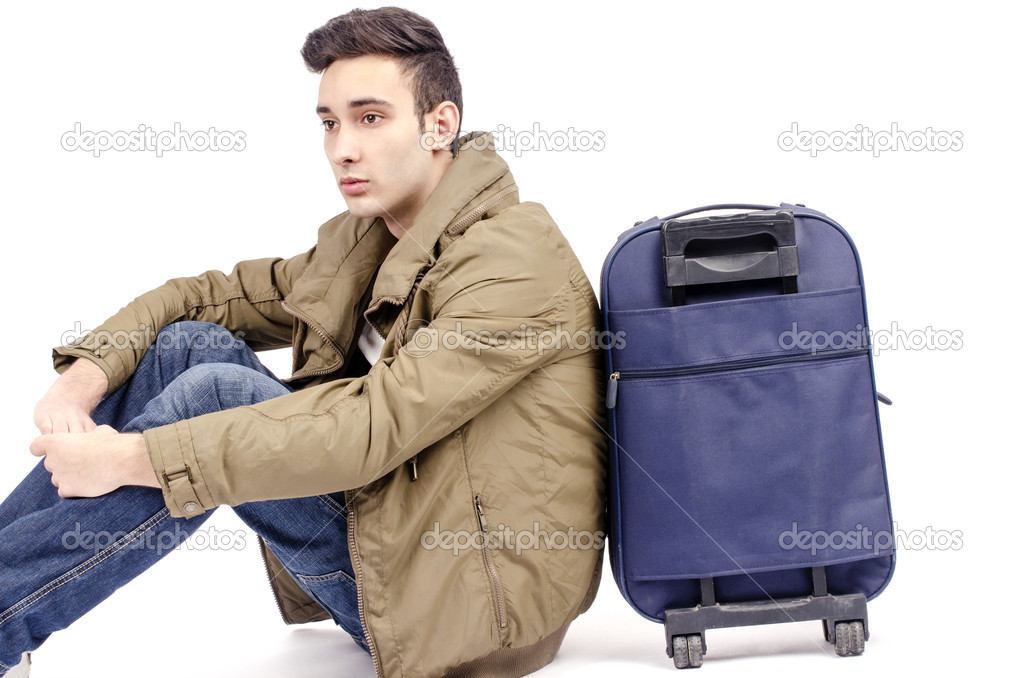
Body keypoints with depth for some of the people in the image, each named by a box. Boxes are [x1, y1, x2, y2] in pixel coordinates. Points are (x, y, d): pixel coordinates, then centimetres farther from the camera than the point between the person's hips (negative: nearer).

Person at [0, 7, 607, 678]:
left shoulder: (517, 256, -19)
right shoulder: (359, 241, 9)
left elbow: (370, 428, -28)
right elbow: (207, 296, 12)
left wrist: (129, 458, -25)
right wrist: (87, 373, -10)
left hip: (478, 596, -8)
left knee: (214, 393, -21)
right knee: (192, 342, -5)